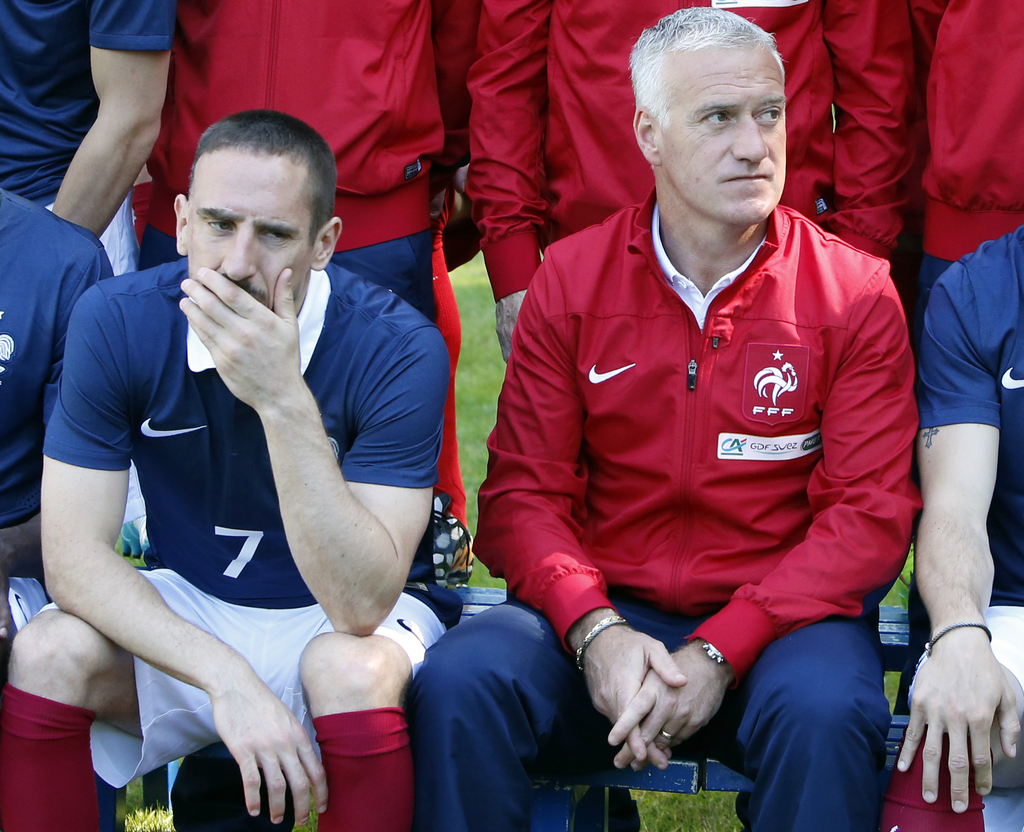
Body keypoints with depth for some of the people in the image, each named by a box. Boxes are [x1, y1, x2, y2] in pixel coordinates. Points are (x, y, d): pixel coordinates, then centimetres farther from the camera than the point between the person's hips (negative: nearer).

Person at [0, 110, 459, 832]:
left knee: (354, 671, -35)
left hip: (354, 617, -2)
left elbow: (360, 605, -29)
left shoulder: (398, 348, -23)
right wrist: (227, 678, -32)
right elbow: (74, 556, -17)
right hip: (183, 612, 2)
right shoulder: (116, 321, -15)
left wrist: (284, 400, -39)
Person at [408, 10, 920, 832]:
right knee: (459, 681, -27)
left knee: (824, 711, -35)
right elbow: (523, 494, 3)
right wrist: (595, 632, -17)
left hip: (781, 615, -1)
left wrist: (720, 652, -18)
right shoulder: (571, 278, 6)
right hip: (604, 615, 2)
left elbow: (871, 512, -6)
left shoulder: (854, 292, 0)